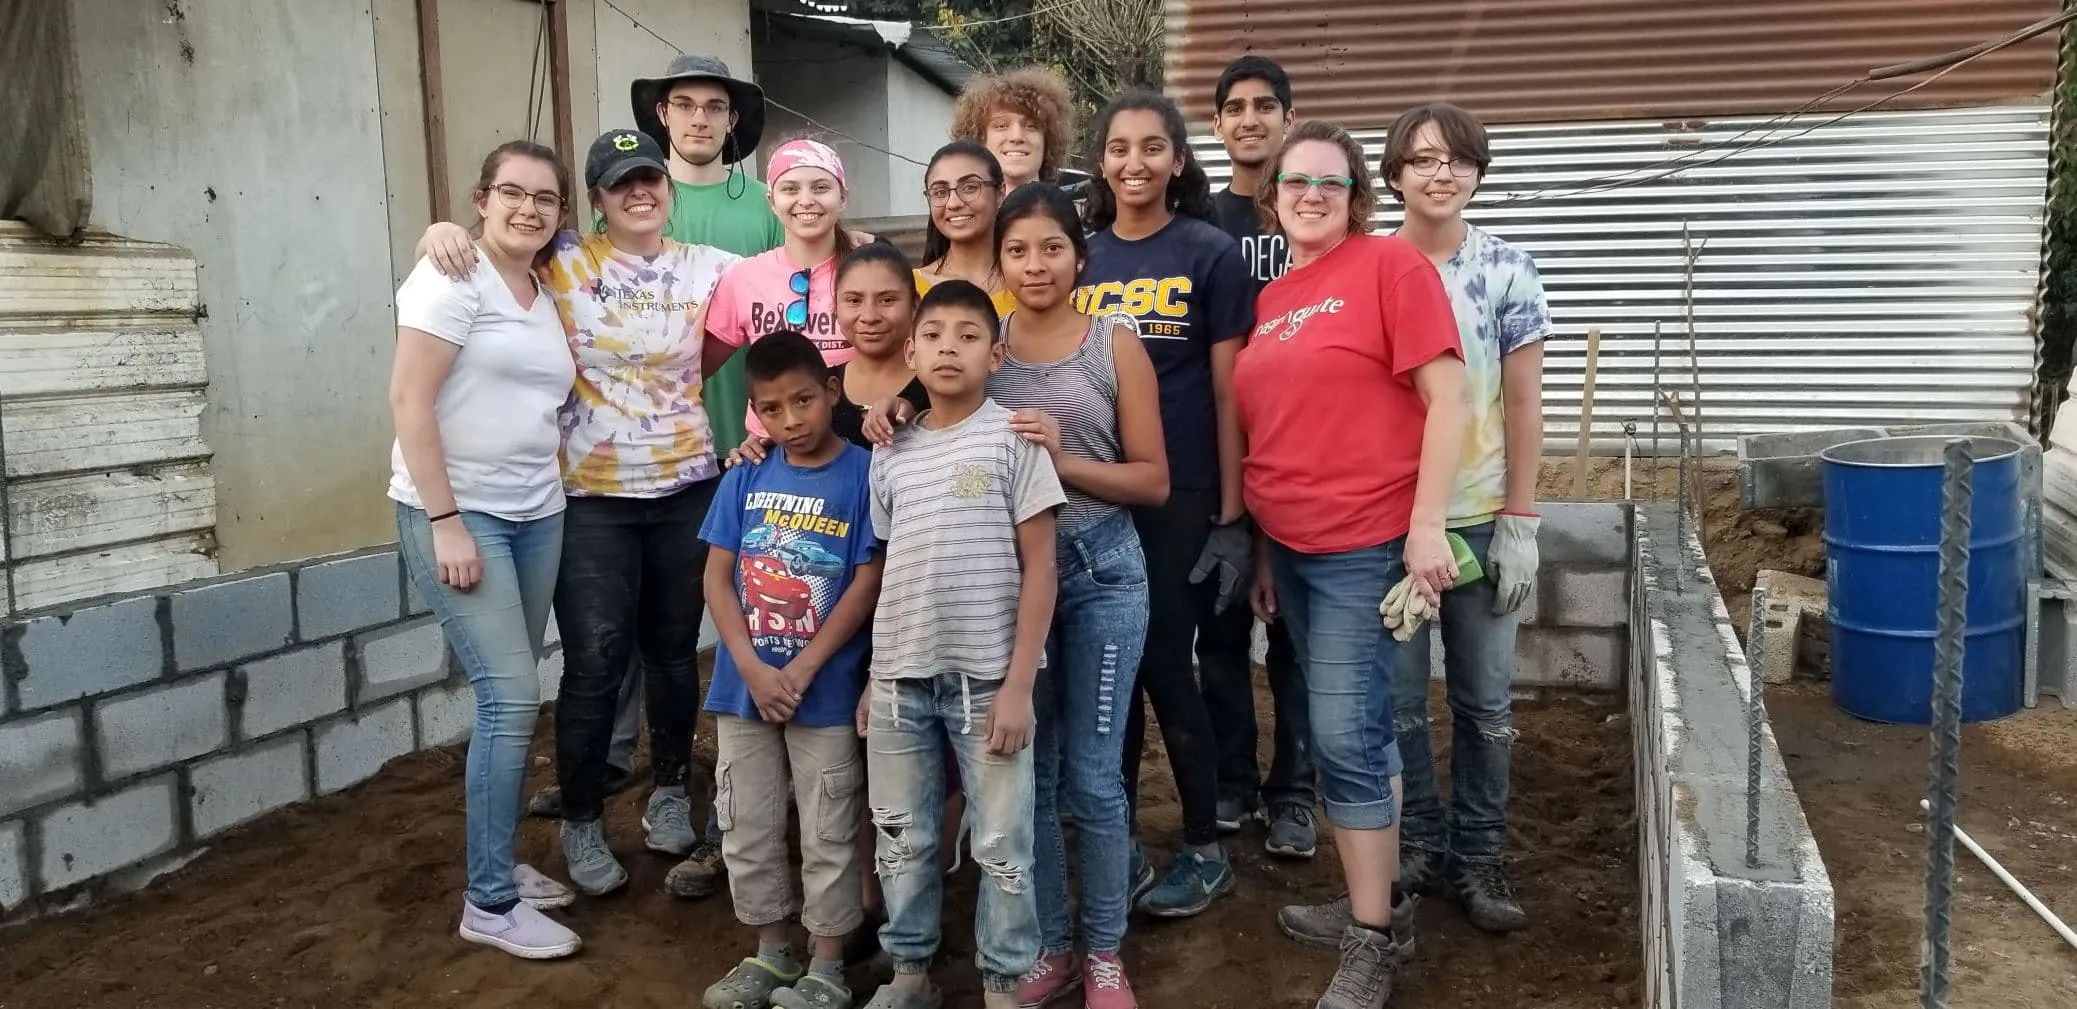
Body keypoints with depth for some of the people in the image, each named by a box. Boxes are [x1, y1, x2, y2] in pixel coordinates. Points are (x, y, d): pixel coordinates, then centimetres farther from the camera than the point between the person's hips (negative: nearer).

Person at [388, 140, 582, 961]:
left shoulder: (546, 293, 13)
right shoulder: (452, 277, -8)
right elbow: (408, 399, -15)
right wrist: (446, 521, -19)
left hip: (537, 515, 7)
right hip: (456, 515, -7)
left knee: (511, 699, 10)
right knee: (512, 699, -10)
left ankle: (495, 864, 24)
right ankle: (490, 903, 2)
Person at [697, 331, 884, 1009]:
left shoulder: (863, 474, -9)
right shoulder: (744, 478, 2)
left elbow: (866, 585, -11)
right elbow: (717, 578, 1)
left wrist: (801, 672, -14)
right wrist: (754, 670, -11)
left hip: (827, 692, -4)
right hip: (744, 687, 4)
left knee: (827, 837, 7)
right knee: (746, 830, 14)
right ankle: (772, 954, 32)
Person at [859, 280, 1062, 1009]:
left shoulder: (1012, 438, -4)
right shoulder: (891, 454, 9)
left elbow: (1039, 570, -6)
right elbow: (891, 571, 13)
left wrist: (1019, 683, -11)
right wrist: (877, 675, 8)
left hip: (987, 677, -4)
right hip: (900, 677, 4)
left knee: (1001, 845, 5)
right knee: (901, 837, 14)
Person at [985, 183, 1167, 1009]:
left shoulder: (1115, 342, -1)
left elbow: (1153, 481, -3)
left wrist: (1063, 461, -17)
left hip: (1101, 574, -2)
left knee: (1093, 775, 5)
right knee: (1027, 769, 10)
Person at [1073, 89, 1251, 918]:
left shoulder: (1210, 253, -2)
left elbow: (1227, 390, -4)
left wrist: (1229, 508, -7)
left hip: (1177, 493, -4)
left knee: (1164, 664, 0)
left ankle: (1206, 848, 18)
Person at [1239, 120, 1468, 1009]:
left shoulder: (1392, 264, -7)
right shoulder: (1268, 301, 13)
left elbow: (1447, 397, -12)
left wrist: (1426, 526, -17)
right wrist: (1262, 547, 14)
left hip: (1365, 545, -7)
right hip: (1292, 549, 7)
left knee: (1343, 737, -6)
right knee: (1358, 733, 15)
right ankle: (1372, 898, 27)